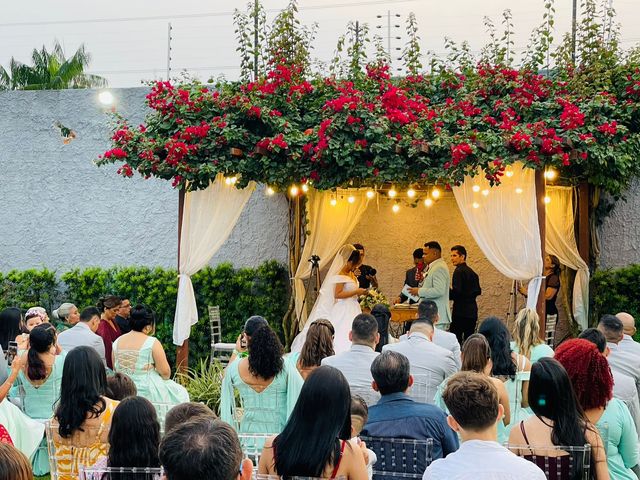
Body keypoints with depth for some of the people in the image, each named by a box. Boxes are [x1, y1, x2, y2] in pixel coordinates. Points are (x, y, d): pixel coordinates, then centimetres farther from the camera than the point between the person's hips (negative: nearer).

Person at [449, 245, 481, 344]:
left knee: (456, 339, -7)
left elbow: (456, 291, -19)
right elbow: (478, 291, 18)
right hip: (472, 312, 8)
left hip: (461, 311, -8)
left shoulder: (459, 271, -11)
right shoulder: (472, 272, 14)